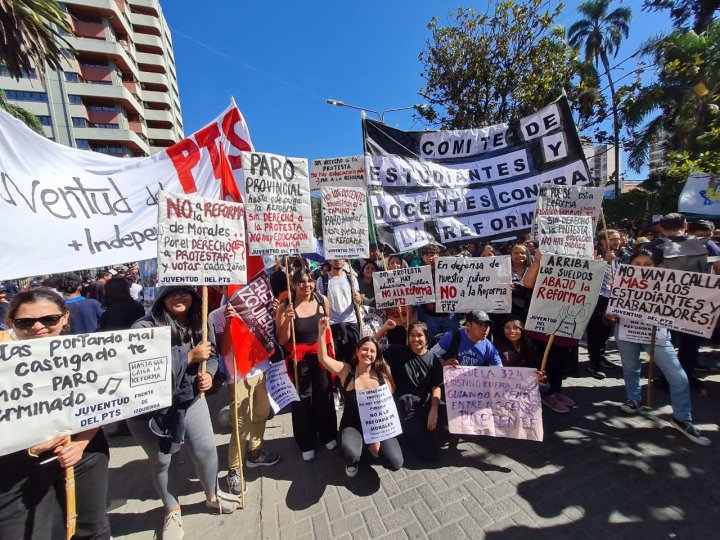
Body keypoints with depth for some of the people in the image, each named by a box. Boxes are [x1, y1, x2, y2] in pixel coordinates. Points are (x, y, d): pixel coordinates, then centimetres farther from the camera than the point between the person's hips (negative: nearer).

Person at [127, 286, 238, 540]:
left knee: (206, 449, 9)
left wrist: (208, 374, -13)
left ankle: (212, 495, 41)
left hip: (191, 399, 4)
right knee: (160, 461, 16)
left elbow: (211, 355, 6)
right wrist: (189, 356, -30)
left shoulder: (198, 325, -6)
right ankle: (172, 509, 47)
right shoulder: (144, 328, -22)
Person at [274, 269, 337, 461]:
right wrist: (287, 319, -30)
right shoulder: (285, 307, -18)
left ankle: (328, 435, 42)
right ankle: (306, 444, 38)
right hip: (298, 358, -2)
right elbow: (281, 341, -15)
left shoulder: (323, 301, -9)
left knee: (324, 396, 16)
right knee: (302, 400, 13)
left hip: (320, 354, 3)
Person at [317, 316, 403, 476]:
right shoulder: (346, 370, -13)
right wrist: (322, 331, -35)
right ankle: (352, 461, 9)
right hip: (352, 424, -1)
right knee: (351, 453, -32)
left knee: (395, 463, -15)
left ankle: (371, 445, 18)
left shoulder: (382, 376, -9)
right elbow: (323, 358, -26)